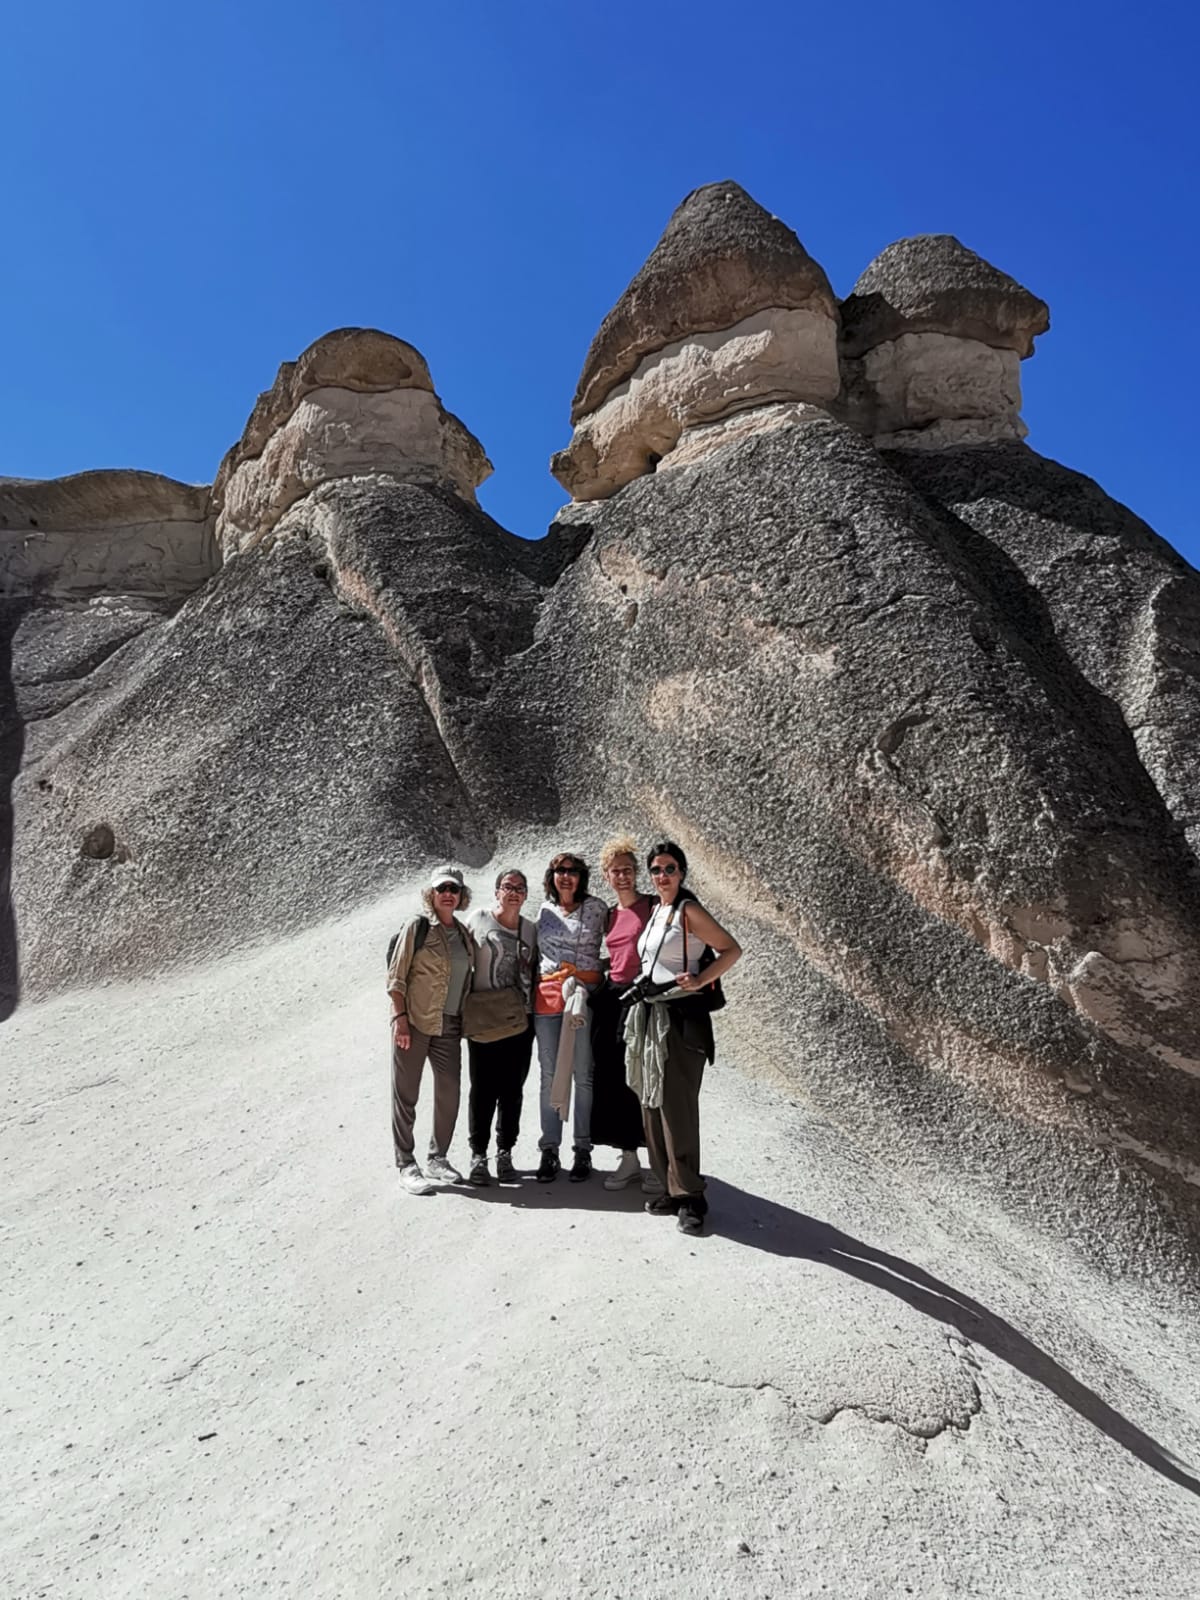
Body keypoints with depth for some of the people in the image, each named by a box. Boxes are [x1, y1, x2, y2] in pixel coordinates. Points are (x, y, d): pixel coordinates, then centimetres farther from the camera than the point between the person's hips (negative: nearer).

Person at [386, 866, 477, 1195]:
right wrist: (400, 1017, -14)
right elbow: (396, 977, -7)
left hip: (449, 1025, 5)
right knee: (406, 1094, 3)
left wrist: (462, 1019, 11)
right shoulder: (418, 927, -4)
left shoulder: (465, 934, 11)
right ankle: (406, 1165, 13)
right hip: (414, 1021, -5)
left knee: (449, 1093, 8)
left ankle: (437, 1160, 24)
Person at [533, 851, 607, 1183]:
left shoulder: (596, 908, 4)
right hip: (547, 997, 3)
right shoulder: (544, 910, 14)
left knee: (583, 1075, 0)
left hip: (584, 993, -3)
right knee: (549, 1076, 5)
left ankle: (583, 1151, 10)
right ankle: (549, 1150, 13)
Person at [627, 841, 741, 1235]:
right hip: (650, 1016, 8)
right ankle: (672, 1190, 20)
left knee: (677, 1107, -7)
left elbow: (731, 949, -9)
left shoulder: (688, 910, -8)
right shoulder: (656, 910, 14)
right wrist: (640, 987, 10)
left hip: (680, 1017, -8)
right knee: (653, 1106, 9)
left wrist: (699, 981, -19)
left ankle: (690, 1198, 2)